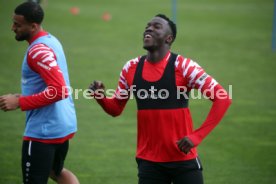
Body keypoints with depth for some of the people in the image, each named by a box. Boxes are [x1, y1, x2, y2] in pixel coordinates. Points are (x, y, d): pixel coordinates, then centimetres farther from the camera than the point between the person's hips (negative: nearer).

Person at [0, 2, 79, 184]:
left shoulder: (38, 51, -21)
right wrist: (23, 96, 10)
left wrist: (20, 102, -24)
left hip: (43, 131, -10)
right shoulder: (51, 41, 8)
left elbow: (58, 90, -29)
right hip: (64, 126, 10)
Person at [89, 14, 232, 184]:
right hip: (149, 162, 3)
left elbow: (223, 99, -13)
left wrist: (197, 136, -18)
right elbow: (116, 109, 14)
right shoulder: (131, 69, 3)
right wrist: (100, 97, -8)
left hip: (184, 159, -3)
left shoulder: (183, 66, -11)